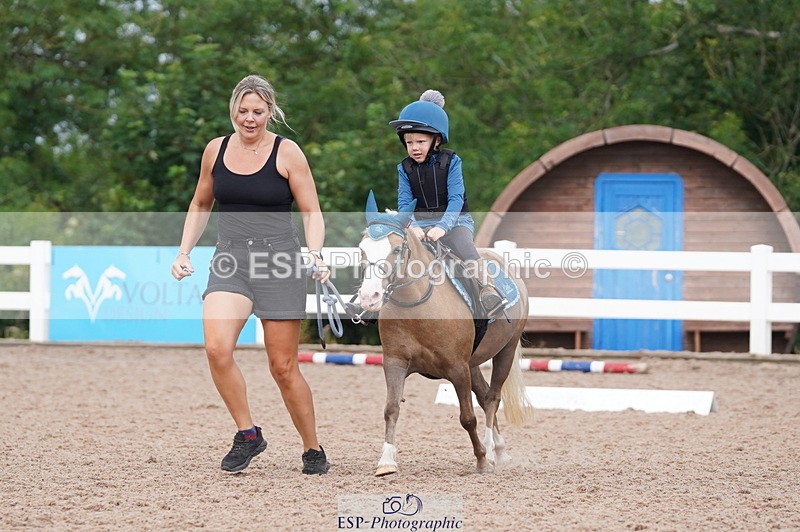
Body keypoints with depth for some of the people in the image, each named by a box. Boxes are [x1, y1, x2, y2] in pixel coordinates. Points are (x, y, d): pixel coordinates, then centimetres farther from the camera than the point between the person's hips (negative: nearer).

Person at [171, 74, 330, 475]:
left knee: (283, 367, 1)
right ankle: (247, 434, -6)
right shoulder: (216, 150, 7)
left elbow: (311, 213, -1)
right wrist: (184, 252, 10)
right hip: (229, 261, 3)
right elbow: (200, 206, 20)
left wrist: (315, 254, -17)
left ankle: (313, 450, 19)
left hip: (279, 263, -3)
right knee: (217, 347, -22)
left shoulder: (287, 153, -4)